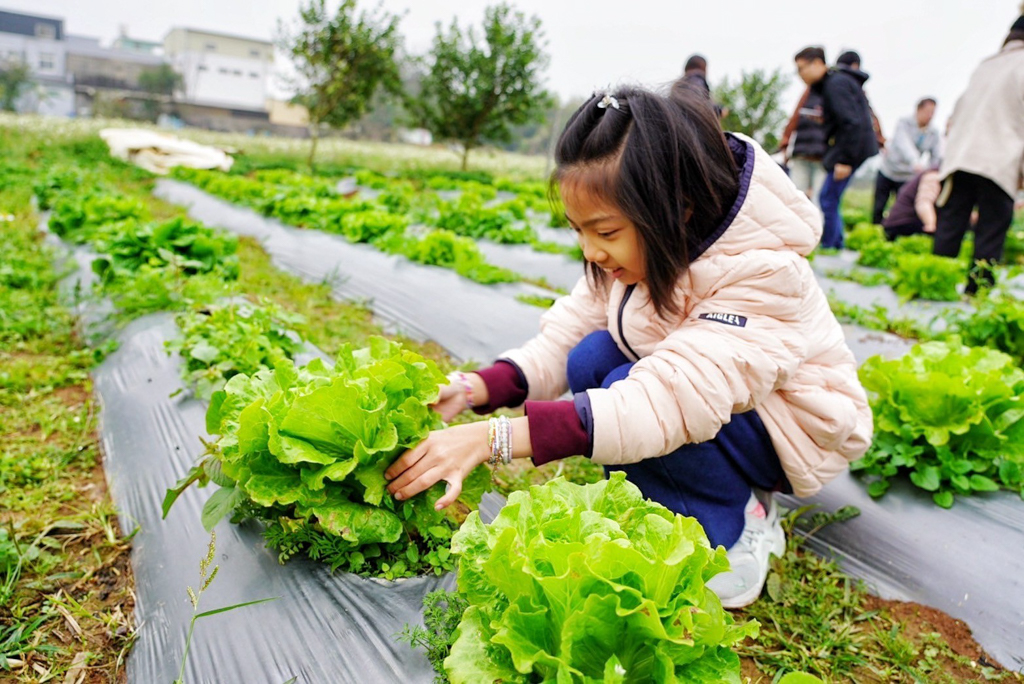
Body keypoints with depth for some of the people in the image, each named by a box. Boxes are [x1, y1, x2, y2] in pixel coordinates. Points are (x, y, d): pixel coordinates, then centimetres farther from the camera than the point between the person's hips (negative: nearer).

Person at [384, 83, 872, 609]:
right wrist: (476, 391, -33)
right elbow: (565, 336, -14)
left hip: (792, 430, -7)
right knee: (592, 359, -19)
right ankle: (738, 493, -1)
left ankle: (733, 538, -7)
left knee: (627, 387, -30)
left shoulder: (762, 279, -35)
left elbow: (670, 403, -46)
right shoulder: (638, 246, -13)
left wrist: (493, 438, -51)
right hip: (699, 389, 7)